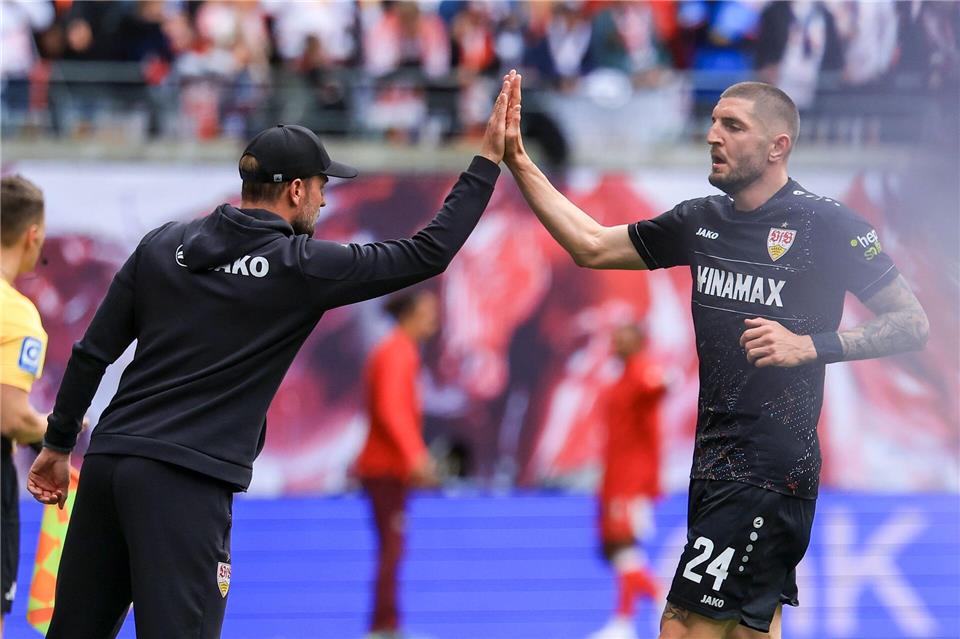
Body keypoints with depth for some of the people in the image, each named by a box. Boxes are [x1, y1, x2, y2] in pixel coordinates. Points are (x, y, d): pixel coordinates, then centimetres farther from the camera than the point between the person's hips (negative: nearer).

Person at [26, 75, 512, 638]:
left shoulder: (163, 245, 11)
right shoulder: (299, 267, -4)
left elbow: (93, 352, 12)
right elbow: (430, 253, -1)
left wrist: (59, 444, 21)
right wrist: (489, 159, 7)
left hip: (107, 463, 6)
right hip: (185, 483, -6)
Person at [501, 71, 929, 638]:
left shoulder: (828, 225, -8)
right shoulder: (702, 221, 11)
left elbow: (913, 324, -6)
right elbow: (592, 247, 17)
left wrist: (811, 346, -18)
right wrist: (519, 163, 10)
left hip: (771, 460, -7)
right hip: (717, 458, 7)